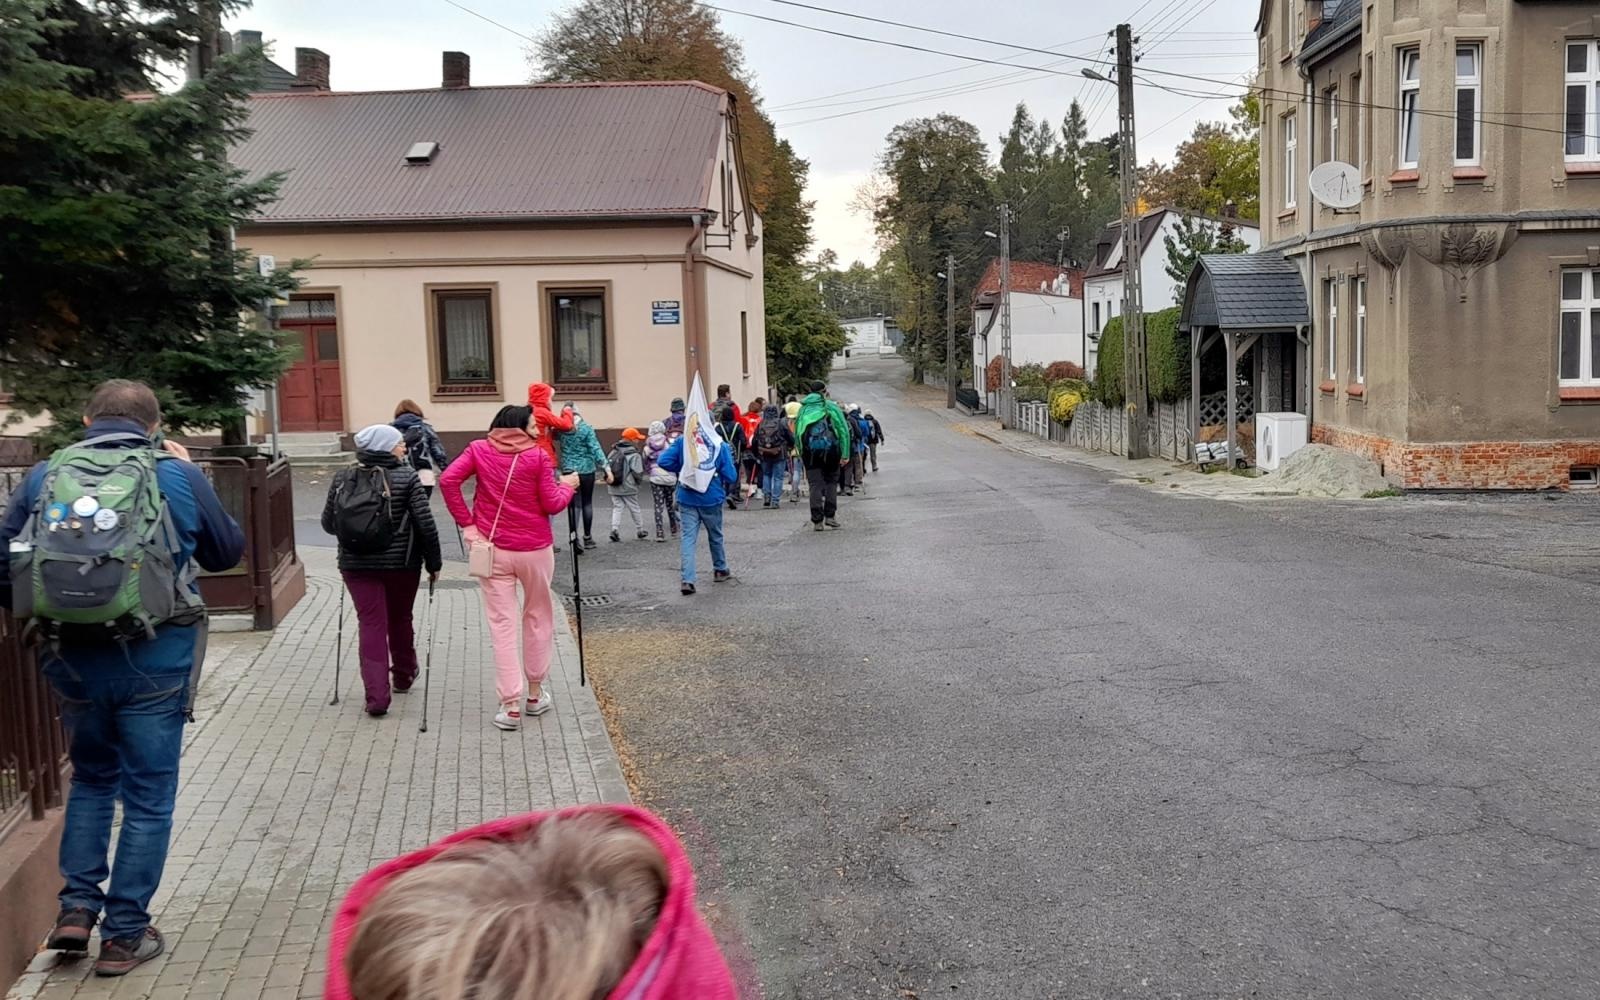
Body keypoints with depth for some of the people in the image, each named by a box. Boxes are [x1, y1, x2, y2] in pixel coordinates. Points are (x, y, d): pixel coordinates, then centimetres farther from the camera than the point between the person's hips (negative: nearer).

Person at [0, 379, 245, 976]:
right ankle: (124, 934, 16)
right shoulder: (177, 475, -4)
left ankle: (77, 906, 19)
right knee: (148, 796, 11)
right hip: (155, 659, -3)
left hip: (71, 658, 3)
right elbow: (227, 553, 9)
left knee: (91, 779, 26)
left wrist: (49, 613, 18)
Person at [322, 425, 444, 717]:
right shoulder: (406, 477, -9)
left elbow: (328, 523, 7)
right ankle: (403, 676, 39)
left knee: (371, 624, 2)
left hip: (356, 564, 1)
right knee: (400, 620, 19)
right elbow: (426, 524, -12)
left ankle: (376, 696, -6)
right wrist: (434, 562, 0)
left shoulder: (342, 479, 0)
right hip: (401, 563, -1)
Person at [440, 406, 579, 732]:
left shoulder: (479, 449, 2)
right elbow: (552, 505, -6)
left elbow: (447, 480, -9)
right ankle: (535, 694, 26)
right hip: (534, 549, -1)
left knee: (502, 625, 3)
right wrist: (568, 486, 13)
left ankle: (511, 705, -3)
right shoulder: (538, 455, -6)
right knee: (538, 618, 17)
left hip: (493, 549, 2)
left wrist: (466, 523, -3)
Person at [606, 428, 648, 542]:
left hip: (614, 488, 4)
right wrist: (639, 481, 3)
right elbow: (638, 473, -16)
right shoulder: (634, 455, -13)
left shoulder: (613, 452, 5)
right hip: (628, 489, -4)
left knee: (617, 508, 8)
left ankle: (614, 528, -11)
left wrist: (610, 478, 12)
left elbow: (606, 466, 3)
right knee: (634, 509, 10)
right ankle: (640, 530, 22)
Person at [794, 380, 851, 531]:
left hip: (810, 451, 1)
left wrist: (801, 454, 13)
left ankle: (817, 520, -1)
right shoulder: (832, 407, 3)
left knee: (815, 485, 4)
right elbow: (843, 430, -3)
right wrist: (845, 454, -2)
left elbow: (797, 433, 9)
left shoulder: (803, 409, 10)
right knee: (831, 482, 14)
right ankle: (830, 516, 6)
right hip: (830, 450, -1)